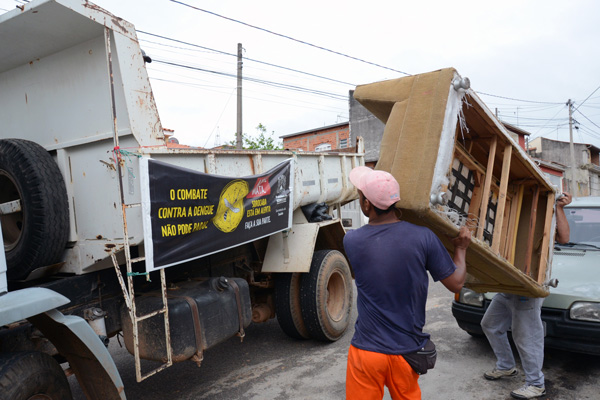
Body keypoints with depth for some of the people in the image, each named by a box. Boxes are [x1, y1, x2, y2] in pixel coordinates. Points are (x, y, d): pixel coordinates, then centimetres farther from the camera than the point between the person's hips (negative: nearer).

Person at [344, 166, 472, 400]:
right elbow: (456, 284, -5)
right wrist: (461, 248, 13)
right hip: (407, 350, 1)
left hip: (367, 350, -1)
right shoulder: (423, 237, -14)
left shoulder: (351, 241, -12)